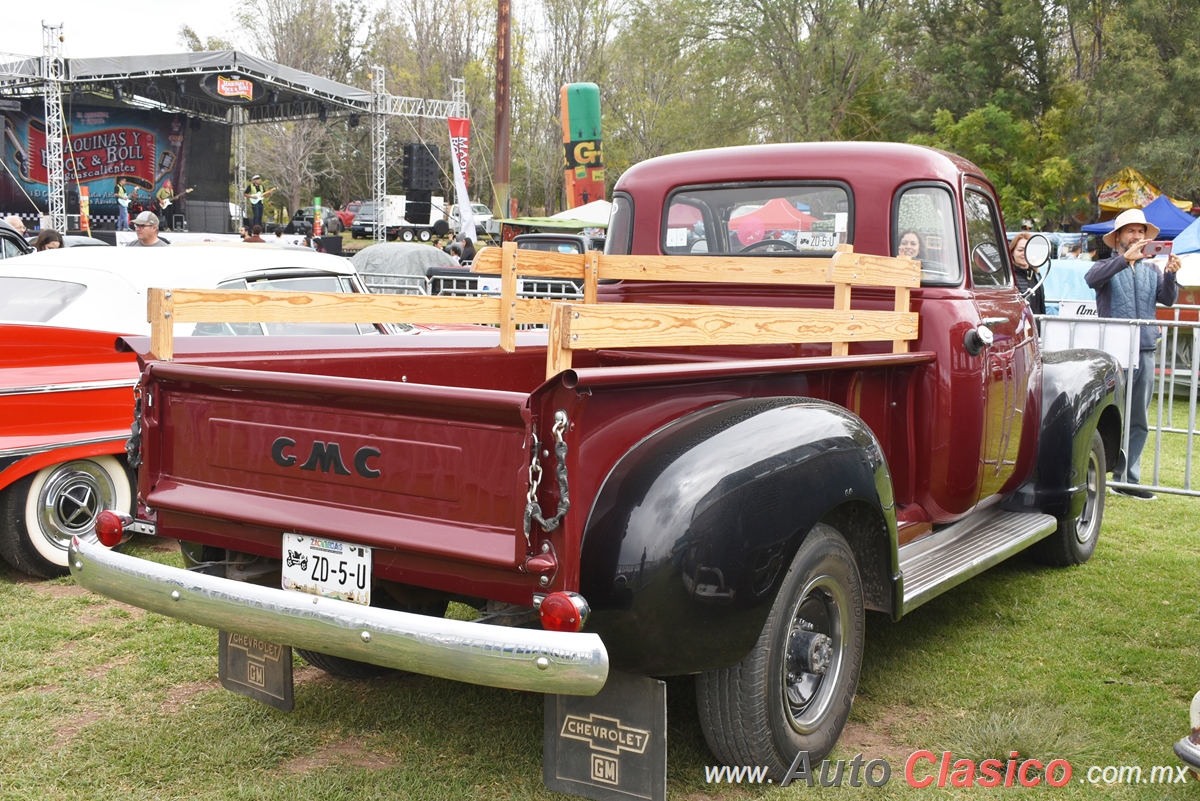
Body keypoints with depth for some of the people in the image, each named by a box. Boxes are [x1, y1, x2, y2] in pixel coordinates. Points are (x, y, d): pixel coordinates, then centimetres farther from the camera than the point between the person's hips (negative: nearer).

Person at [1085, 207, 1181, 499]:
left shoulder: (1151, 270, 15)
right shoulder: (1108, 267, 3)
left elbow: (1168, 299, 1)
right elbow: (1091, 279, -20)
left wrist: (1170, 275, -18)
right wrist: (1125, 258, -30)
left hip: (1145, 352, 5)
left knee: (1138, 421, 8)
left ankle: (1127, 478, 15)